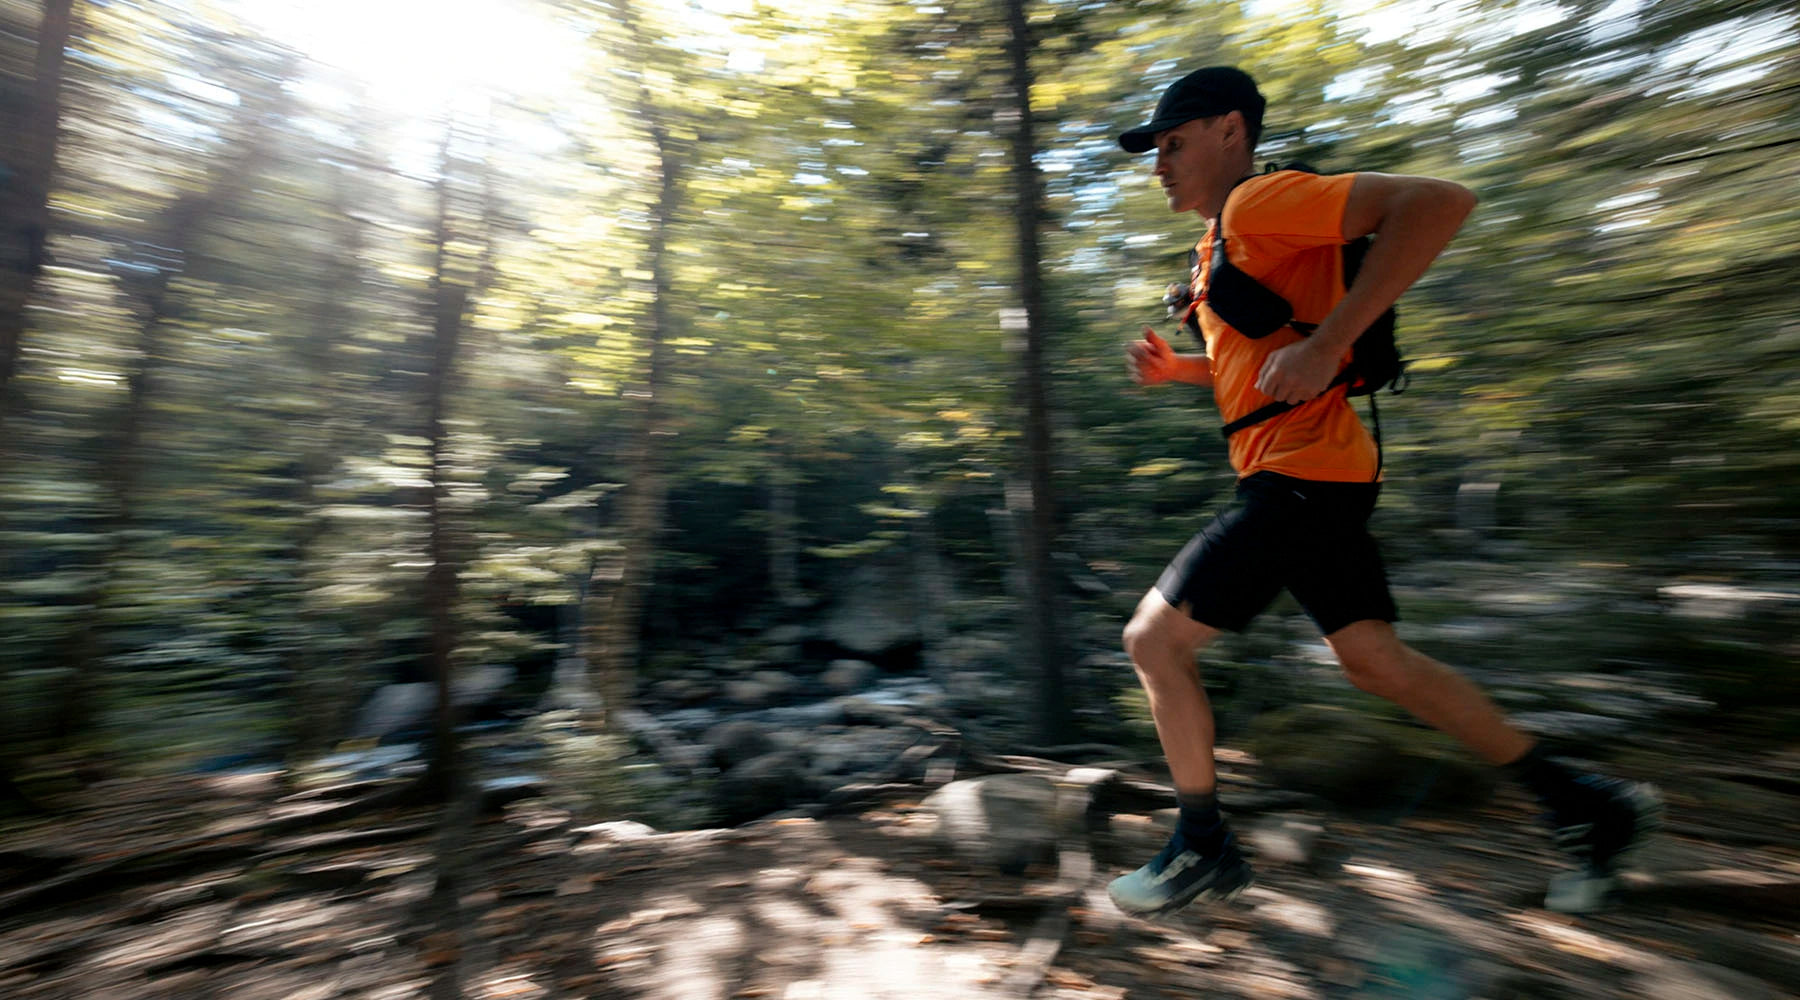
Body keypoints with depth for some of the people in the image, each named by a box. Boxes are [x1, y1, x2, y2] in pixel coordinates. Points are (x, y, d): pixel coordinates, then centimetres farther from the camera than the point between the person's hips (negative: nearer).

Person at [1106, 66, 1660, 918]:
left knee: (1154, 639, -5)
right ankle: (1583, 803, 31)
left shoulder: (1259, 202, -8)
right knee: (1377, 662, 17)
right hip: (1309, 479, 10)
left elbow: (1439, 201, -21)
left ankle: (1202, 850, 12)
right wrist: (1176, 368, 11)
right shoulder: (1222, 243, 20)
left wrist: (1323, 344, -26)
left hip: (1302, 475, -10)